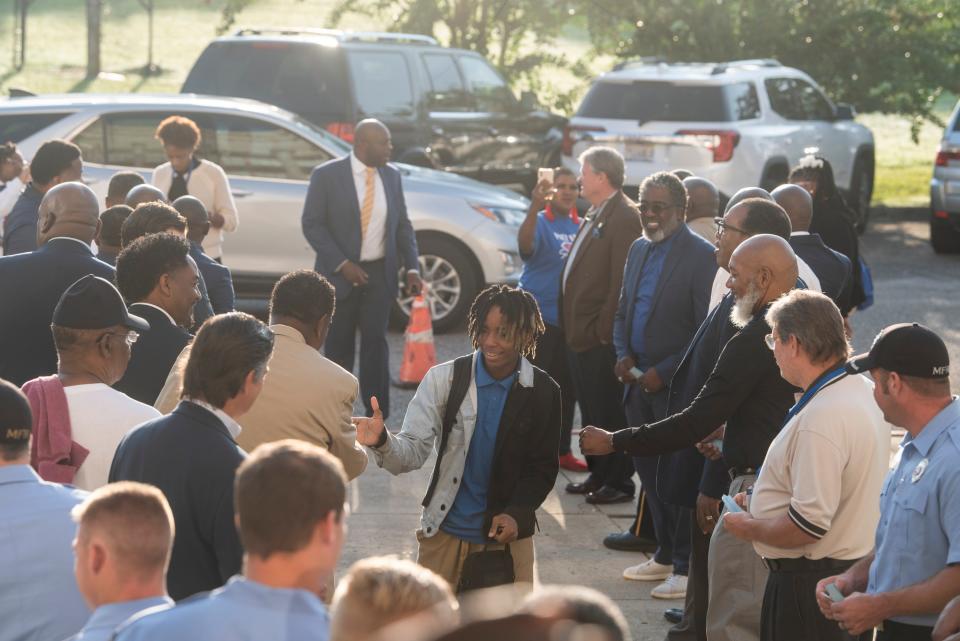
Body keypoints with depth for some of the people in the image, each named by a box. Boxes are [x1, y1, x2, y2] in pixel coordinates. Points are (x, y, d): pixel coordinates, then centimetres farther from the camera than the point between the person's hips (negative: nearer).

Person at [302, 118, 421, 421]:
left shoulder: (391, 177, 6)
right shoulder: (327, 176, -7)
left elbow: (402, 225, 11)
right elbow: (312, 225, -9)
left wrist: (412, 268, -1)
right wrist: (342, 265, -18)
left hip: (380, 273, 3)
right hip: (340, 274, -3)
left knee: (375, 342, -3)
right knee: (339, 346, 7)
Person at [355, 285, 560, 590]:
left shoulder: (543, 392, -5)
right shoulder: (445, 378, -8)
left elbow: (543, 468, 3)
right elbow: (413, 451, -11)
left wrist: (516, 514, -13)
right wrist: (382, 441, -33)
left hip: (507, 534, 0)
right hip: (445, 532, 0)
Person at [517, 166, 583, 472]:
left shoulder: (582, 228, 9)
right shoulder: (540, 223, -8)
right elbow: (525, 244, -30)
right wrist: (535, 207, -44)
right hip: (538, 318, -6)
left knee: (566, 389, 12)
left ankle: (561, 450, 21)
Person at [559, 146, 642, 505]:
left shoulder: (624, 217, -15)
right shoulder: (595, 216, 15)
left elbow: (622, 282, -20)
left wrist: (603, 330, -19)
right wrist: (572, 326, 15)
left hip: (602, 338, -10)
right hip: (581, 334, 10)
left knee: (609, 411, -2)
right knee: (590, 408, 16)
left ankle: (618, 482, 6)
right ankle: (598, 474, 26)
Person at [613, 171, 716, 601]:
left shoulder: (701, 256, -13)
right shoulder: (639, 250, 11)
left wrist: (664, 372, -16)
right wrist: (623, 354, 2)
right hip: (640, 382, 7)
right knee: (648, 469, 14)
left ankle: (686, 567, 7)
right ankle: (665, 554, 27)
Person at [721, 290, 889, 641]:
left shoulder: (820, 419, -27)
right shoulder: (864, 391, 6)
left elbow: (808, 526, -28)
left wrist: (750, 528, -11)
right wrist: (763, 499, 16)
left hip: (810, 583, -10)